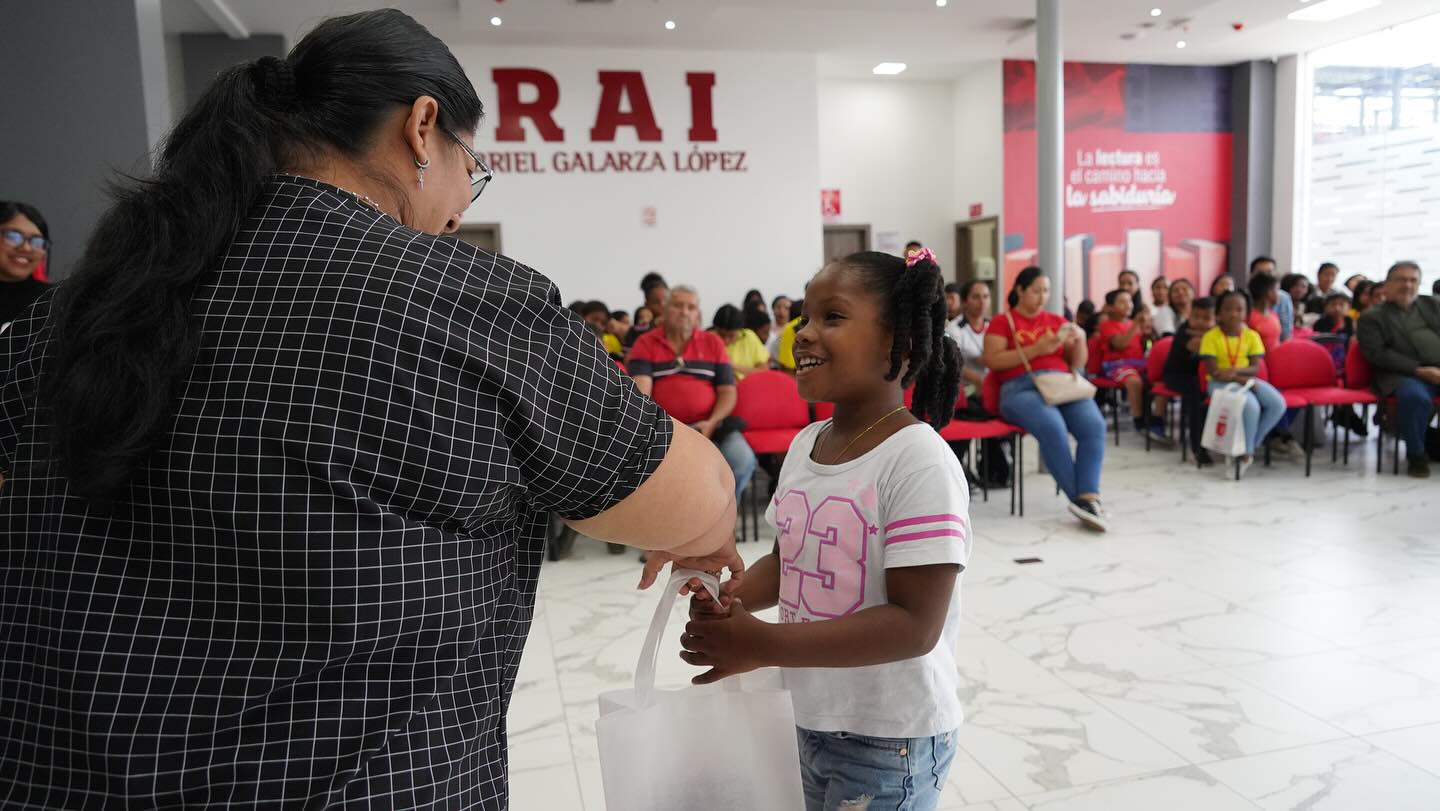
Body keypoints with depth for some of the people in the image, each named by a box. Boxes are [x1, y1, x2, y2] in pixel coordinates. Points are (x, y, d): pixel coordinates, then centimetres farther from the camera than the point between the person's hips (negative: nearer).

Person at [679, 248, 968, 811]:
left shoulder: (920, 461, -22)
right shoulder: (803, 445, 0)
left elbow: (916, 625, -25)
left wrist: (765, 644, -29)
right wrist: (728, 598, -9)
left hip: (890, 738, -6)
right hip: (808, 720, 6)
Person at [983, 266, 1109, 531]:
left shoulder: (1057, 321, 23)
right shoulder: (1002, 322, 11)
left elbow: (1077, 364, 22)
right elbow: (991, 361, -3)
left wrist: (1080, 340, 1)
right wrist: (1035, 349, -10)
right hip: (1021, 389, -4)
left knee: (1094, 424, -29)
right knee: (1052, 426, -36)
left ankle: (1088, 498, -33)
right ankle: (1080, 499, -26)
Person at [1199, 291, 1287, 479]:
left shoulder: (1252, 336, 2)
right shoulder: (1211, 337, -10)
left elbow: (1255, 368, -3)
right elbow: (1213, 371, -14)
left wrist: (1236, 371, -24)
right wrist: (1243, 379, -22)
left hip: (1247, 379, 5)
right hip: (1220, 382, -5)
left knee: (1278, 404, -17)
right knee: (1251, 405, -31)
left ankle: (1248, 447, -4)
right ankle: (1247, 452, -10)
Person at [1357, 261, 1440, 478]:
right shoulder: (1371, 318, 9)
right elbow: (1377, 354, -4)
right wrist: (1419, 370, -14)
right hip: (1404, 374, -4)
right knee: (1415, 396, -36)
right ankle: (1416, 454, -15)